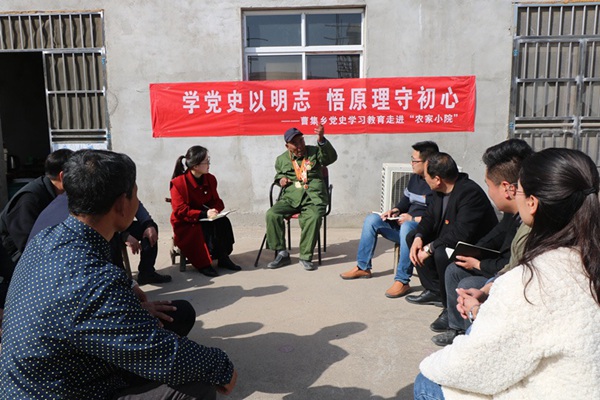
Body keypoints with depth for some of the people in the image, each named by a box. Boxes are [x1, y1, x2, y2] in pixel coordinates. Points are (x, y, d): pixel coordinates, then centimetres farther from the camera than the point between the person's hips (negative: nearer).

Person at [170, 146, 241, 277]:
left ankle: (223, 257, -12)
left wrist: (214, 210, -18)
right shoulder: (178, 183, -16)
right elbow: (180, 211, -19)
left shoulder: (210, 179, 2)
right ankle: (203, 263, -15)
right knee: (206, 230, -33)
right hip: (185, 224, -5)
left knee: (223, 222, -24)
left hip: (206, 219, 5)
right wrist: (204, 214, -30)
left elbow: (217, 201, 8)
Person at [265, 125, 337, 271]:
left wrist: (321, 140, -24)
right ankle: (282, 254, -12)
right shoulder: (281, 159, 18)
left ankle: (305, 257, -19)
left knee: (314, 217, -35)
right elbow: (278, 174, 36)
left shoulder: (314, 152, 11)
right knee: (272, 214, -24)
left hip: (313, 197, -2)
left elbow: (331, 157, -8)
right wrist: (281, 179, 10)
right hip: (290, 197, 3)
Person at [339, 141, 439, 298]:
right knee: (372, 219, -2)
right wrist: (395, 210, 3)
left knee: (407, 227, -40)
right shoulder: (415, 178, 12)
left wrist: (414, 219, -21)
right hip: (405, 222, 9)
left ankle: (402, 281, -34)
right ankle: (363, 267, 7)